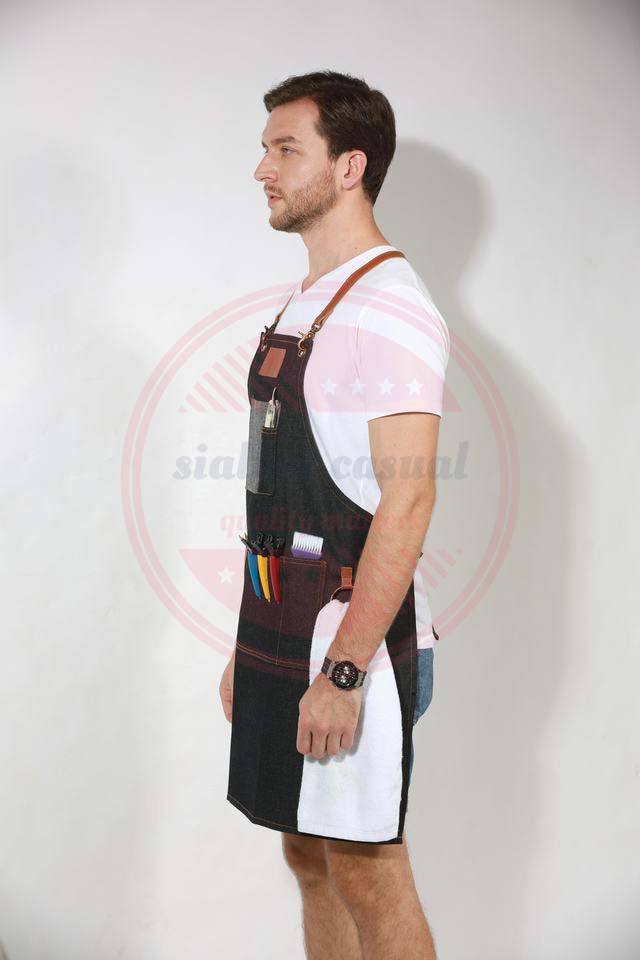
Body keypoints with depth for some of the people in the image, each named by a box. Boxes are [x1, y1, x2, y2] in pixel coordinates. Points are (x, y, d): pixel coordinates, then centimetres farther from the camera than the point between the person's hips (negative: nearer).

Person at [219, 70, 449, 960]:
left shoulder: (390, 308, -14)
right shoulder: (300, 305, 14)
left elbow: (409, 498, -21)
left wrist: (344, 671, -22)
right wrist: (250, 648, 17)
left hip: (353, 642, -9)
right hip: (284, 635, 9)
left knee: (368, 877, 2)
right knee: (311, 860, 17)